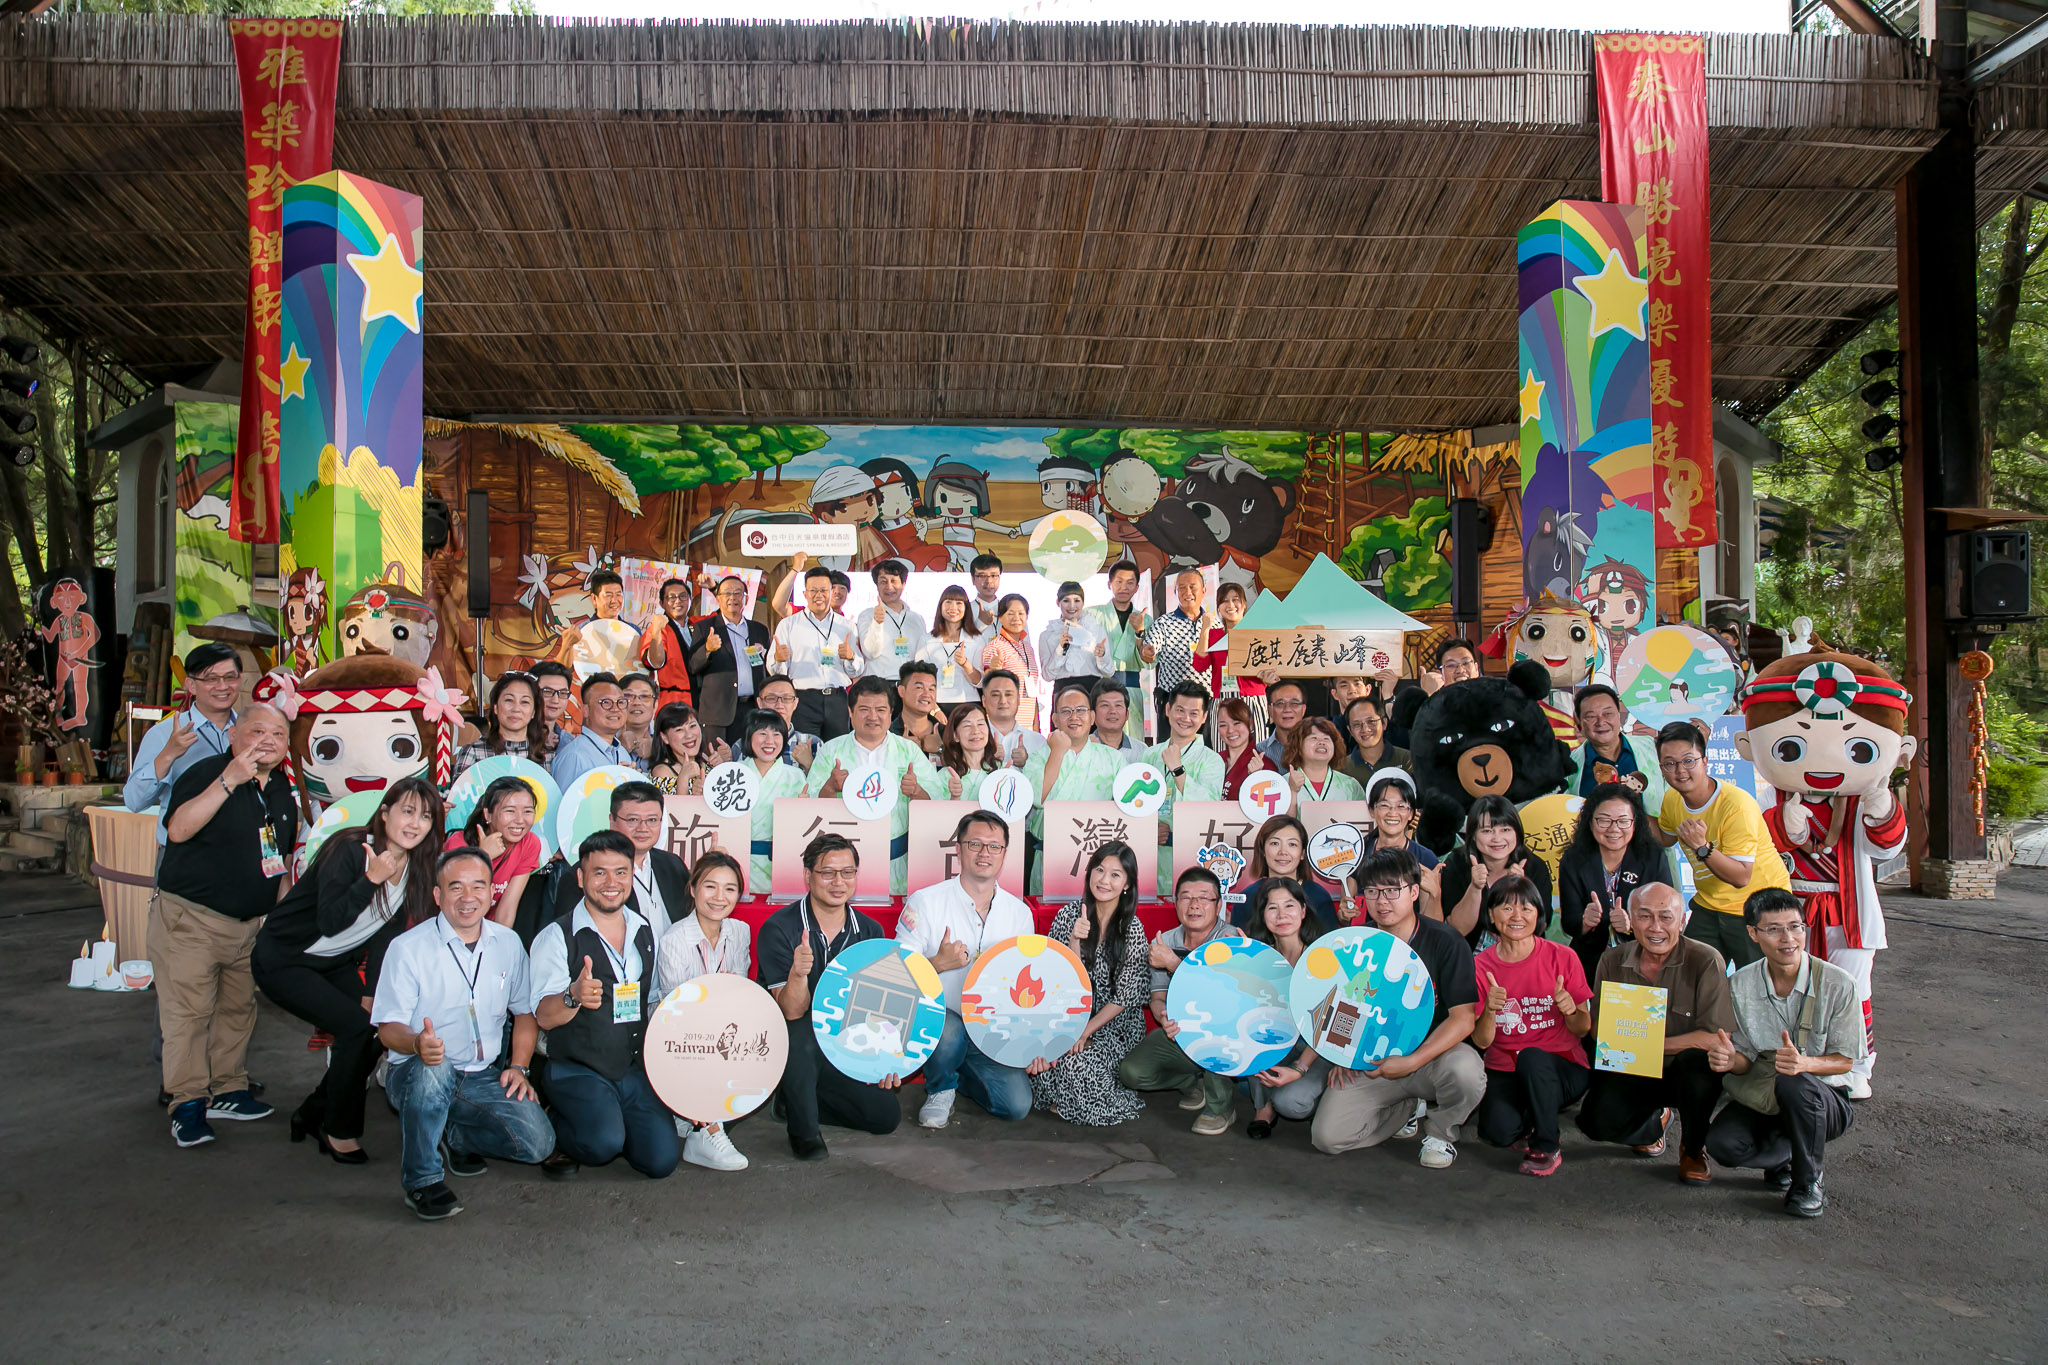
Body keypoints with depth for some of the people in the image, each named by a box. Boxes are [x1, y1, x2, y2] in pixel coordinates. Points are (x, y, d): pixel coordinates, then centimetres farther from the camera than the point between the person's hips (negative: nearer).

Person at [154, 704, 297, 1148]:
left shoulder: (282, 791, 10)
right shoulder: (206, 773, -12)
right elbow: (178, 829, -30)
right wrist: (229, 780, -33)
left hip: (248, 924, 7)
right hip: (189, 917, -7)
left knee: (238, 1009, 12)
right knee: (188, 1011, -6)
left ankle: (227, 1090, 23)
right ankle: (188, 1103, 1)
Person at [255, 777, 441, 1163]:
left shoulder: (417, 869, -4)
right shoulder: (350, 850, -24)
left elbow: (391, 934, 1)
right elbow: (329, 922, -31)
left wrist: (376, 992, -5)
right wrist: (372, 879, -41)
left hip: (336, 963, 8)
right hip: (282, 960, -7)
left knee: (385, 1026, -6)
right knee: (356, 1026, -21)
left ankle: (312, 1114, 15)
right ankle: (340, 1131, -1)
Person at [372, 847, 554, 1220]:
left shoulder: (508, 943, 5)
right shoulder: (407, 948, -8)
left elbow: (525, 1011, 15)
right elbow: (389, 1027, -10)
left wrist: (518, 1066, 2)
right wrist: (417, 1044, -33)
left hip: (483, 1077, 4)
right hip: (416, 1073, -4)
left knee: (538, 1142, -18)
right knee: (434, 1069, -40)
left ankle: (456, 1135, 12)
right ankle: (421, 1179, -17)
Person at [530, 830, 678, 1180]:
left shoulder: (645, 934, 12)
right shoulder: (556, 937, -5)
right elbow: (544, 1017, -13)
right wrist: (575, 996, -34)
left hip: (636, 1070, 5)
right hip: (577, 1070, -4)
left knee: (661, 1159, -12)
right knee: (603, 1144, -30)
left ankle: (610, 1125, 17)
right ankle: (557, 1134, 4)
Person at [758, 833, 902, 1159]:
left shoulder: (870, 932, -3)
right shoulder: (779, 928, -18)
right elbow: (792, 1012, -23)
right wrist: (798, 973, -44)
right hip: (782, 1045, -5)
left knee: (886, 1116, -7)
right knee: (801, 1033, -37)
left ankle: (797, 1102, 16)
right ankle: (804, 1131, -14)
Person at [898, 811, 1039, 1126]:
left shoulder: (1020, 912, 6)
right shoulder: (925, 902, -6)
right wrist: (939, 963, -25)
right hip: (935, 1016, -4)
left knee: (1017, 1105, -14)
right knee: (948, 1031, -38)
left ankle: (958, 1073, 18)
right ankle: (940, 1089, -2)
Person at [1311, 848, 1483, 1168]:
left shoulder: (1446, 941, -10)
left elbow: (1463, 1018, -14)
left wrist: (1411, 1062, -24)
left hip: (1433, 1054, -3)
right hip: (1372, 1062, 3)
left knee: (1466, 1070, -38)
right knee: (1327, 1136, -16)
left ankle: (1440, 1130, -2)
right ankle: (1409, 1108, 13)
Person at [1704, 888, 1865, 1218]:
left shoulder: (1838, 984, -12)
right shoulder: (1740, 986, -4)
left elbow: (1844, 1060, -8)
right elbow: (1747, 1059, 0)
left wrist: (1803, 1063, -31)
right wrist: (1731, 1060, -26)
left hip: (1825, 1098, -2)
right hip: (1761, 1099, 2)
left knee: (1794, 1084, -37)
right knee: (1722, 1143, -27)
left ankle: (1809, 1181, -9)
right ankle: (1786, 1151, 10)